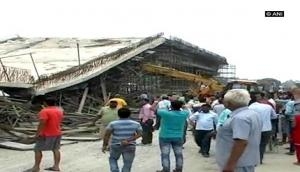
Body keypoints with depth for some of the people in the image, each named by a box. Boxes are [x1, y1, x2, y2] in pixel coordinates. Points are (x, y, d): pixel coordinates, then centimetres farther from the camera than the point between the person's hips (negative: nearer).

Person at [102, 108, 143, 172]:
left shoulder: (113, 124, -5)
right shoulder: (136, 124, 1)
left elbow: (107, 134, -9)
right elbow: (139, 134, -7)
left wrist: (105, 145, -3)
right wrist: (129, 140, -14)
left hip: (116, 146, 0)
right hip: (130, 147, 0)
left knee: (113, 159, 23)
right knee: (127, 164, 8)